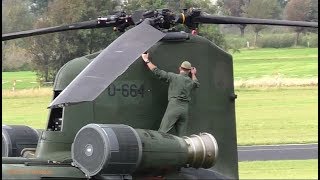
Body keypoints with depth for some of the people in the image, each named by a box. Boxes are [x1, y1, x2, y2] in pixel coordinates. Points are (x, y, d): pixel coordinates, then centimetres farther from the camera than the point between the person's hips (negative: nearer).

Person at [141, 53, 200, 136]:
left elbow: (157, 71, 0)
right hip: (185, 109, 4)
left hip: (173, 106, -4)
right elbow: (196, 84, 39)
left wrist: (147, 60, 10)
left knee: (162, 132, -8)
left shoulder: (173, 76, 0)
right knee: (180, 135, 6)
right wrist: (193, 74, 53)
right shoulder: (191, 81, 14)